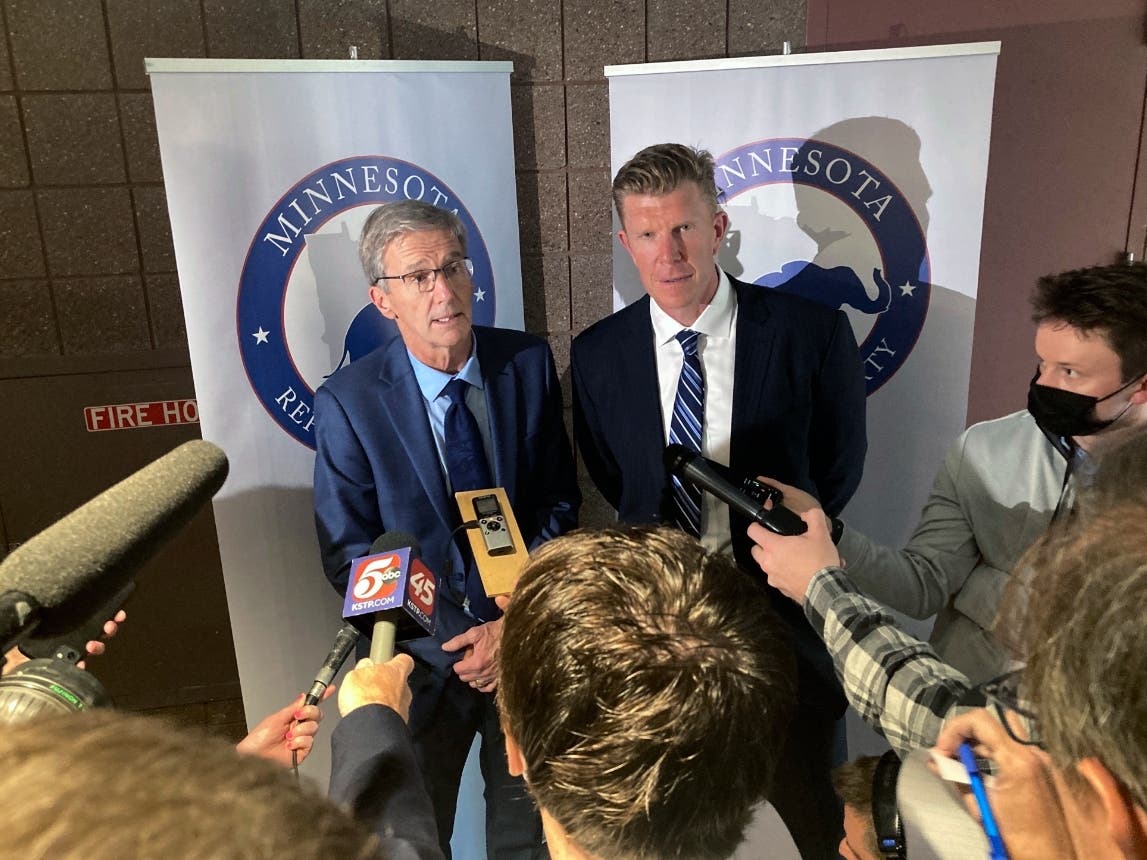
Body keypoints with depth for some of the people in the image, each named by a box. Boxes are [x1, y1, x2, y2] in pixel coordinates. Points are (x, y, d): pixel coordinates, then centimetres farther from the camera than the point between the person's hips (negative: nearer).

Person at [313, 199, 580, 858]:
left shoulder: (529, 362, -9)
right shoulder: (349, 402, -16)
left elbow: (560, 500, -3)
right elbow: (349, 555, -12)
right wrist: (465, 636, -17)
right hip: (424, 657, -2)